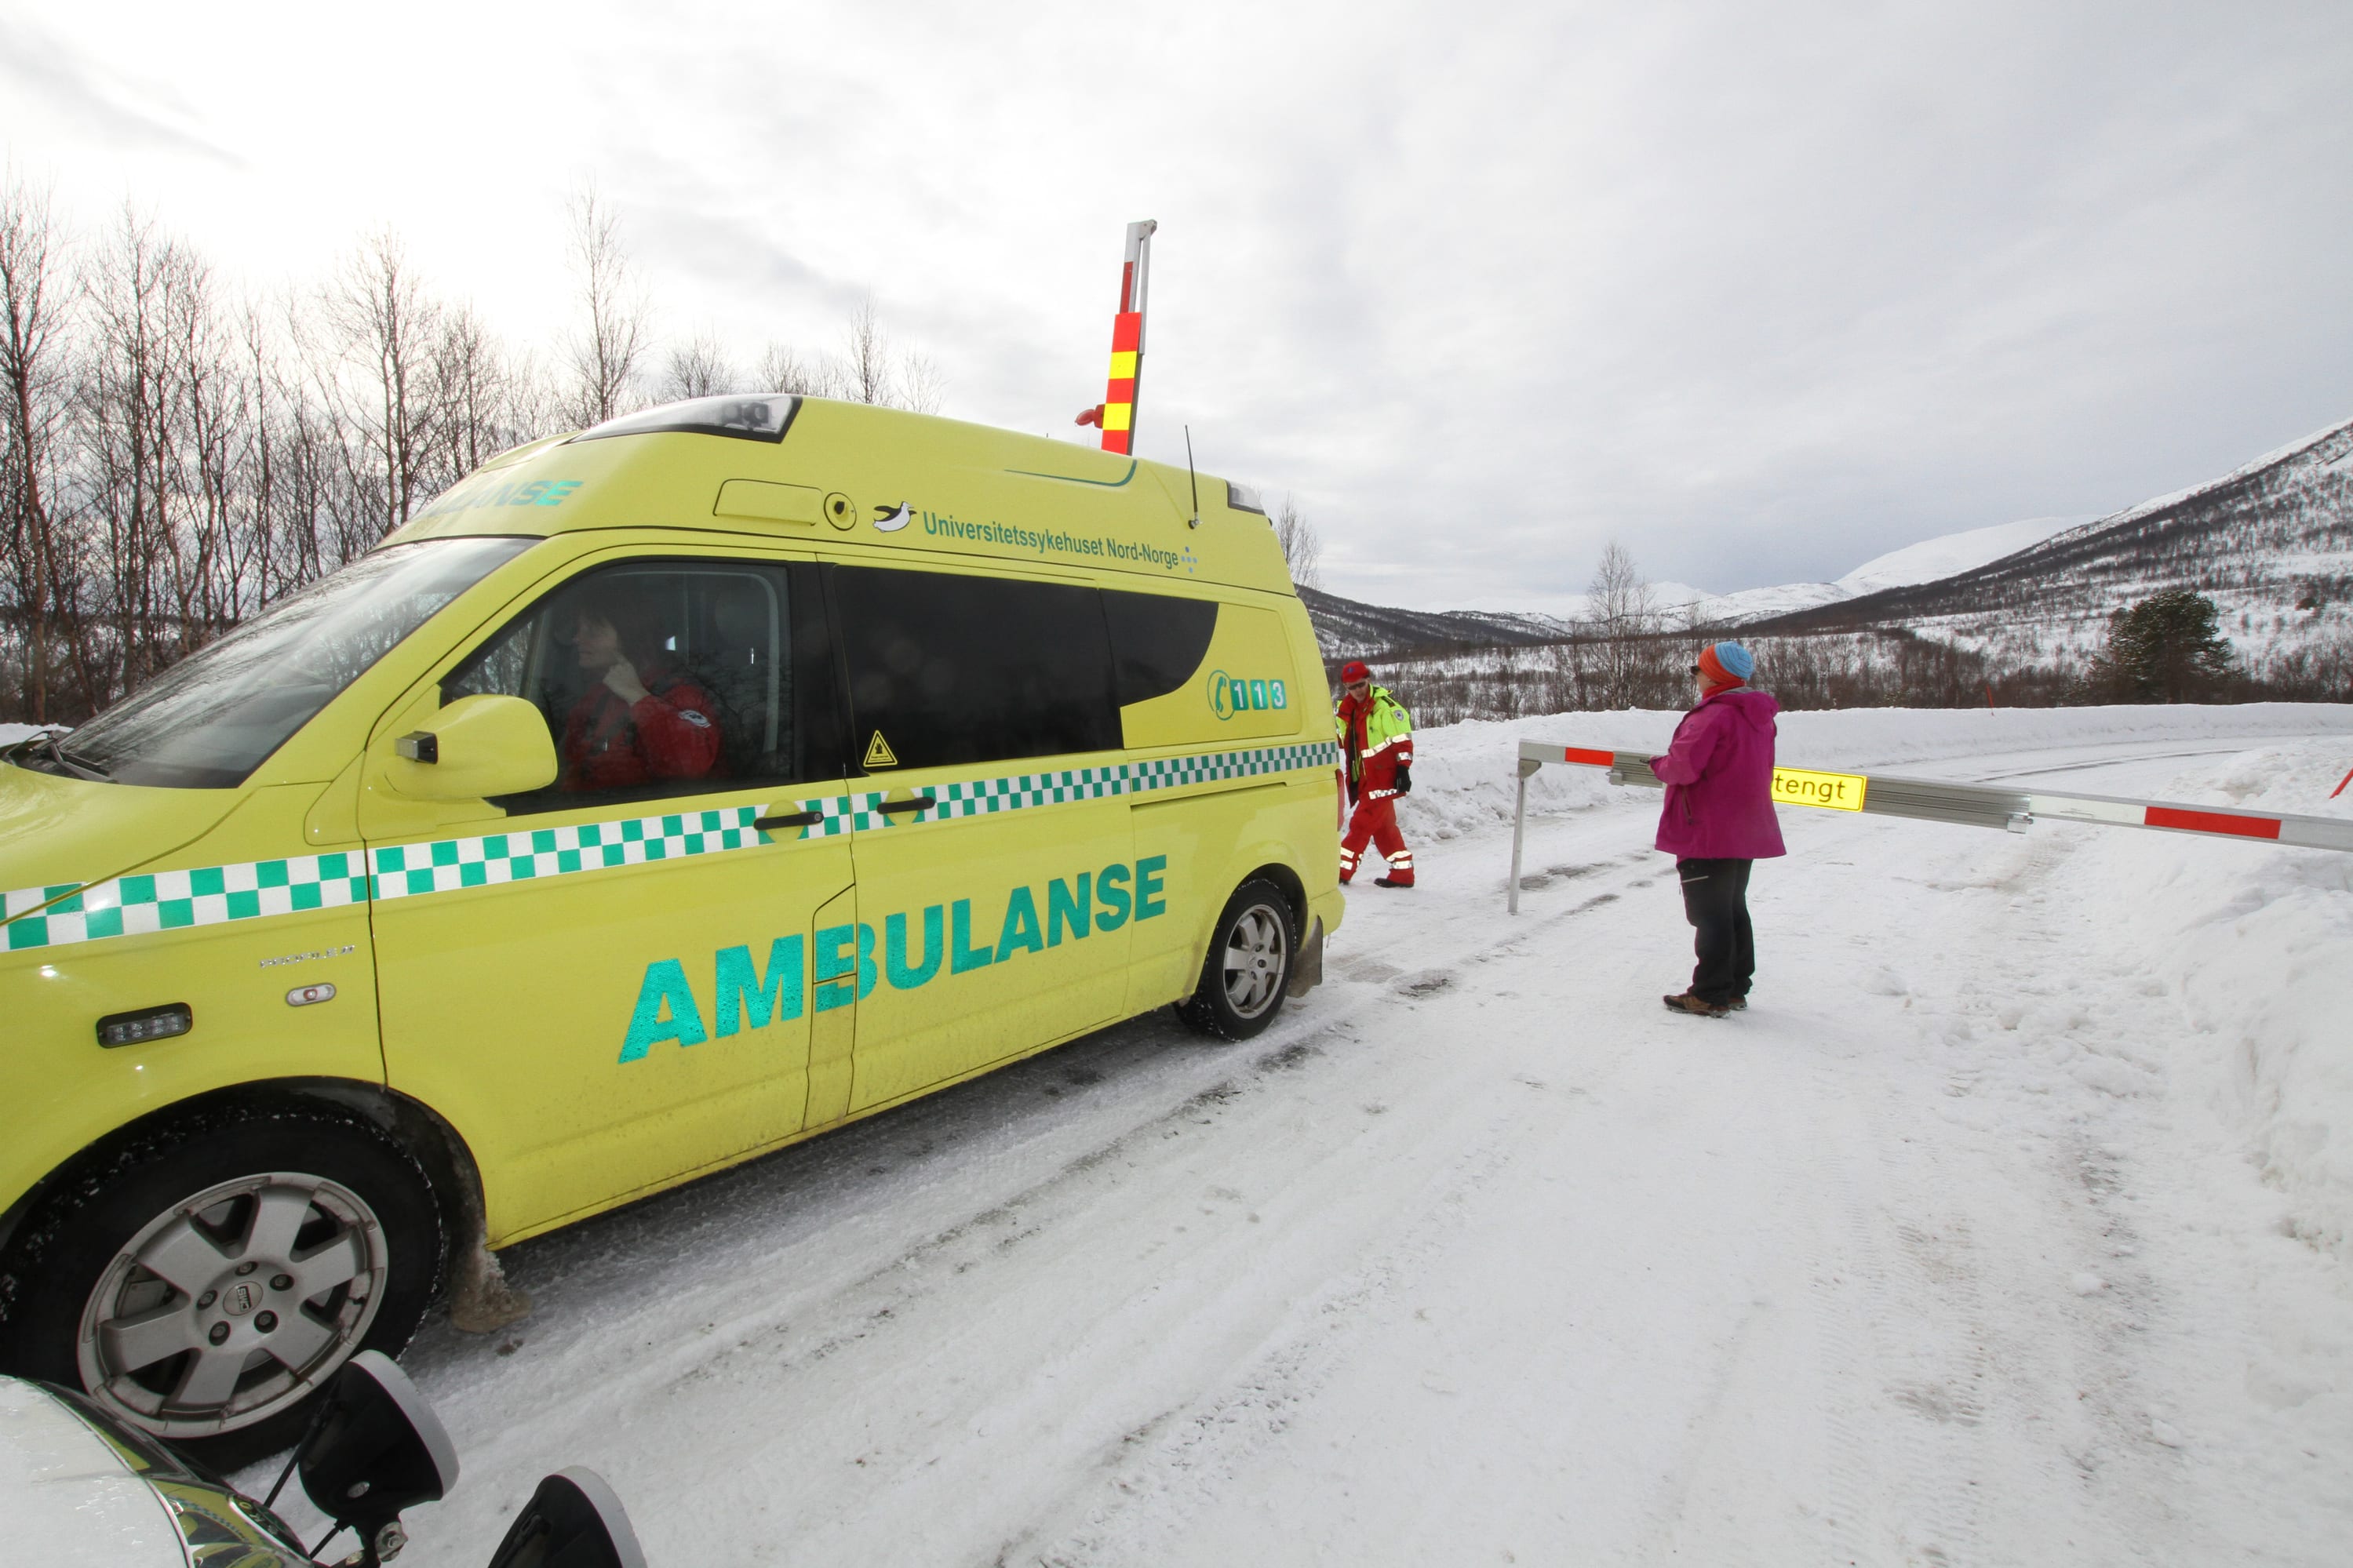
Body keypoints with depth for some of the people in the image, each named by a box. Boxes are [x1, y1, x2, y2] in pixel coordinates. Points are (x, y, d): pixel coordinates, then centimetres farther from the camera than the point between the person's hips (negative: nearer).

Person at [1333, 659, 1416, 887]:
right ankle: (1403, 873, 20)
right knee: (1384, 826, 12)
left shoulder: (1385, 706, -12)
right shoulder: (1345, 710, 10)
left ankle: (1343, 869, -2)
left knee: (1362, 824, -7)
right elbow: (1337, 739, 22)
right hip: (1364, 779, 8)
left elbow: (1403, 739, -13)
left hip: (1383, 778, -8)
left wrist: (1403, 768, -17)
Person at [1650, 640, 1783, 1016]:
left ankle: (1710, 996, 5)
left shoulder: (1713, 715, -19)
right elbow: (1756, 770, 17)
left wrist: (1659, 765, -3)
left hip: (1709, 834, -9)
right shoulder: (1759, 716, 10)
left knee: (1709, 914, -2)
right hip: (1746, 829, 9)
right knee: (1734, 908, 17)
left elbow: (1684, 767, -25)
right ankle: (1735, 989, 25)